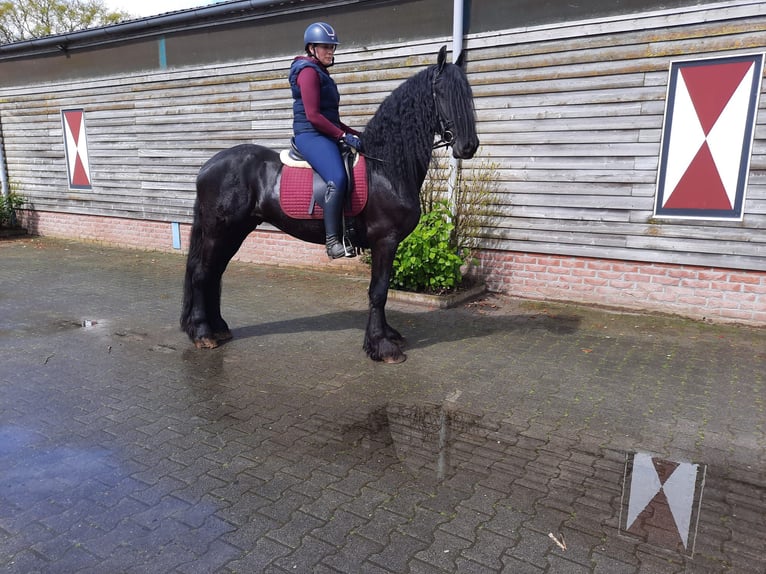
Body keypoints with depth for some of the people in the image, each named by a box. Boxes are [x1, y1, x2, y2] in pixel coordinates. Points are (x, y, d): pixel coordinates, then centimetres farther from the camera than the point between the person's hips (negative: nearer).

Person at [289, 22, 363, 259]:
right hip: (311, 135, -10)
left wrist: (354, 133, 13)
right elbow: (313, 115, -16)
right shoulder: (308, 71, -6)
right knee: (338, 179, -30)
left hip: (326, 134, 10)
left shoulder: (321, 73, 24)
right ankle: (333, 241, -31)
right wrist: (344, 135, -16)